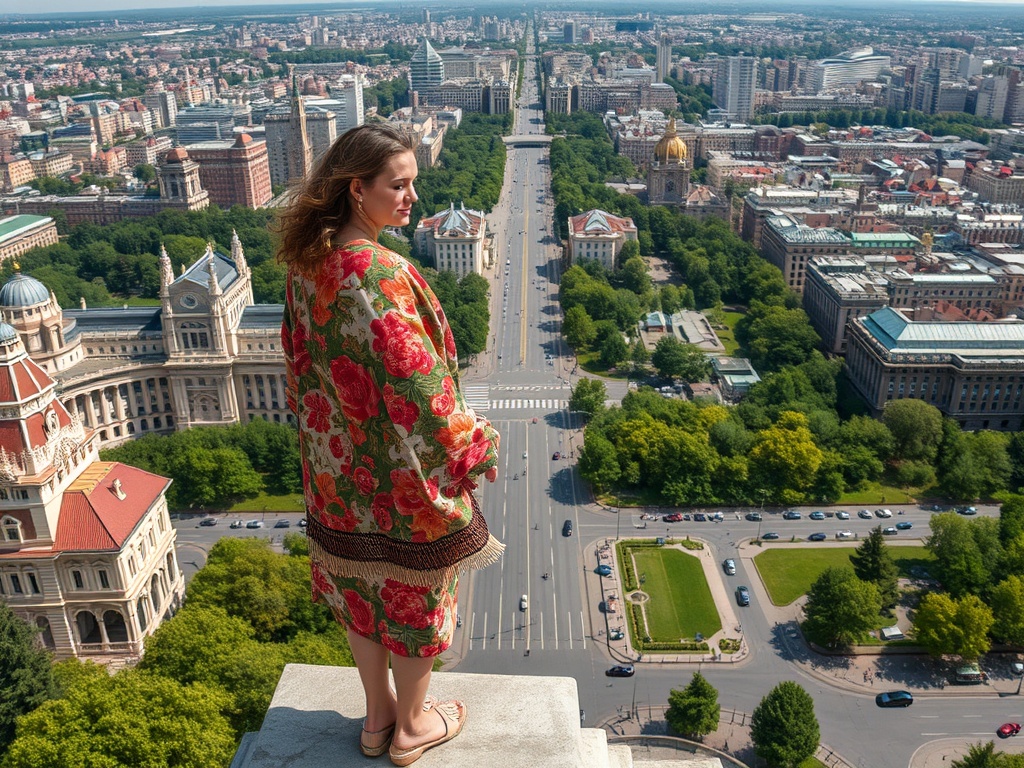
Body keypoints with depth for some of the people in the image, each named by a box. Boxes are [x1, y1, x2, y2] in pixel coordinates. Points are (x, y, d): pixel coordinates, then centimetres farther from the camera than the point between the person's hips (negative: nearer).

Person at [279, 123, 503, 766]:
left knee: (364, 586, 22)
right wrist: (473, 447, -12)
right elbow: (418, 385, -26)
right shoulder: (381, 273, -27)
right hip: (401, 469, -8)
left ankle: (378, 715, 43)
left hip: (339, 465, 8)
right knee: (414, 595, 14)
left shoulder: (310, 263, -2)